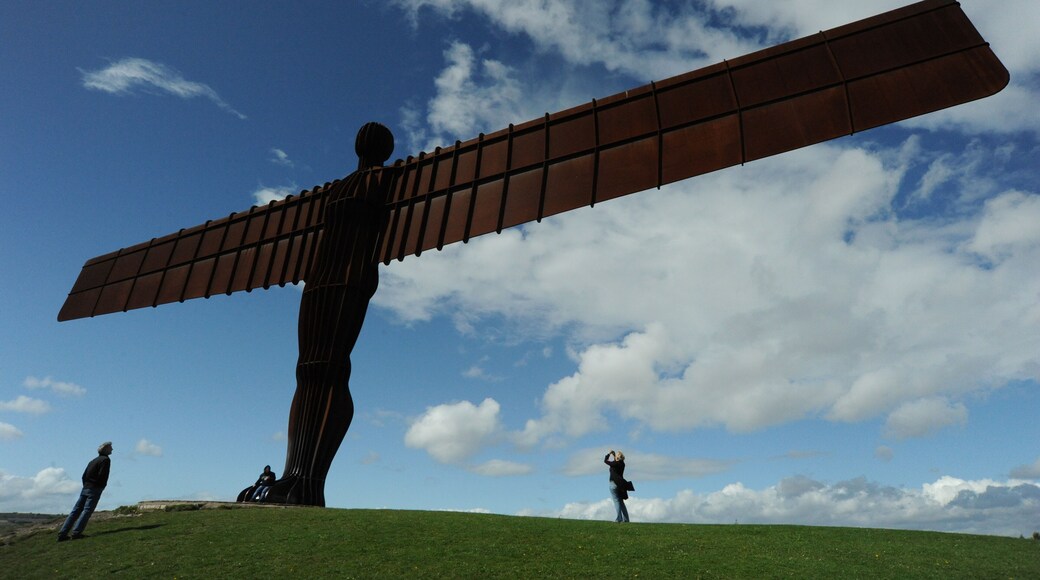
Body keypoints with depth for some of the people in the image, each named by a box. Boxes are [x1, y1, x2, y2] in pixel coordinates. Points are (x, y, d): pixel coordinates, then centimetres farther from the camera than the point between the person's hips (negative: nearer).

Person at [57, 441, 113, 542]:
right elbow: (102, 476, -16)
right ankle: (76, 532, -18)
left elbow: (84, 475, 17)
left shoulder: (93, 460, 21)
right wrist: (101, 487, -1)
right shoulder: (106, 460, -7)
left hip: (86, 488, 8)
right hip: (95, 489, -8)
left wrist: (86, 486, 15)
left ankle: (62, 534, 5)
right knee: (87, 511, -10)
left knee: (76, 510, 6)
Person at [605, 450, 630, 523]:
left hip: (614, 483, -7)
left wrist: (609, 454, 5)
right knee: (621, 502, 14)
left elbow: (605, 460, -6)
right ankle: (625, 519, 14)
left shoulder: (614, 464, -16)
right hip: (620, 484, 7)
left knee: (616, 501, -6)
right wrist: (613, 454, 23)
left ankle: (619, 519, -9)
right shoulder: (622, 464, 4)